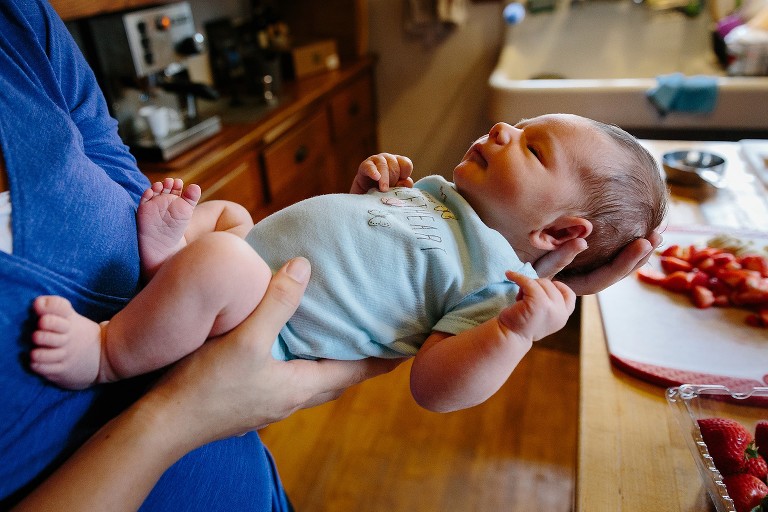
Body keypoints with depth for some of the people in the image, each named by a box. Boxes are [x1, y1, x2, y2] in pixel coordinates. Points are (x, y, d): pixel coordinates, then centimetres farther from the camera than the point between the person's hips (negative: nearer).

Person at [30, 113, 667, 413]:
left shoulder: (493, 278, -15)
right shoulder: (437, 190, 12)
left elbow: (433, 386, -23)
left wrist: (514, 331, -35)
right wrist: (371, 182, 6)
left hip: (256, 337, -9)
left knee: (219, 263, -37)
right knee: (225, 213, 29)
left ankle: (103, 353, -11)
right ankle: (167, 260, 0)